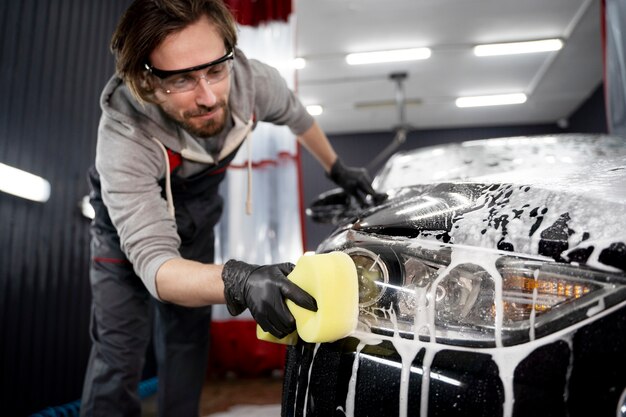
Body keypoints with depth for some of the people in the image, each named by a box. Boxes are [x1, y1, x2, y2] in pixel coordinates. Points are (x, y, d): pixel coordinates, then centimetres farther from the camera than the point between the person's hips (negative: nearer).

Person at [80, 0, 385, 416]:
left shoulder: (253, 80, -28)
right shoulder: (124, 137, -40)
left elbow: (296, 114, -3)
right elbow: (153, 260, -44)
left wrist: (338, 169, 8)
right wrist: (238, 281, -63)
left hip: (196, 217, 4)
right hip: (129, 221, -3)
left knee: (189, 338, 8)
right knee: (119, 349, -9)